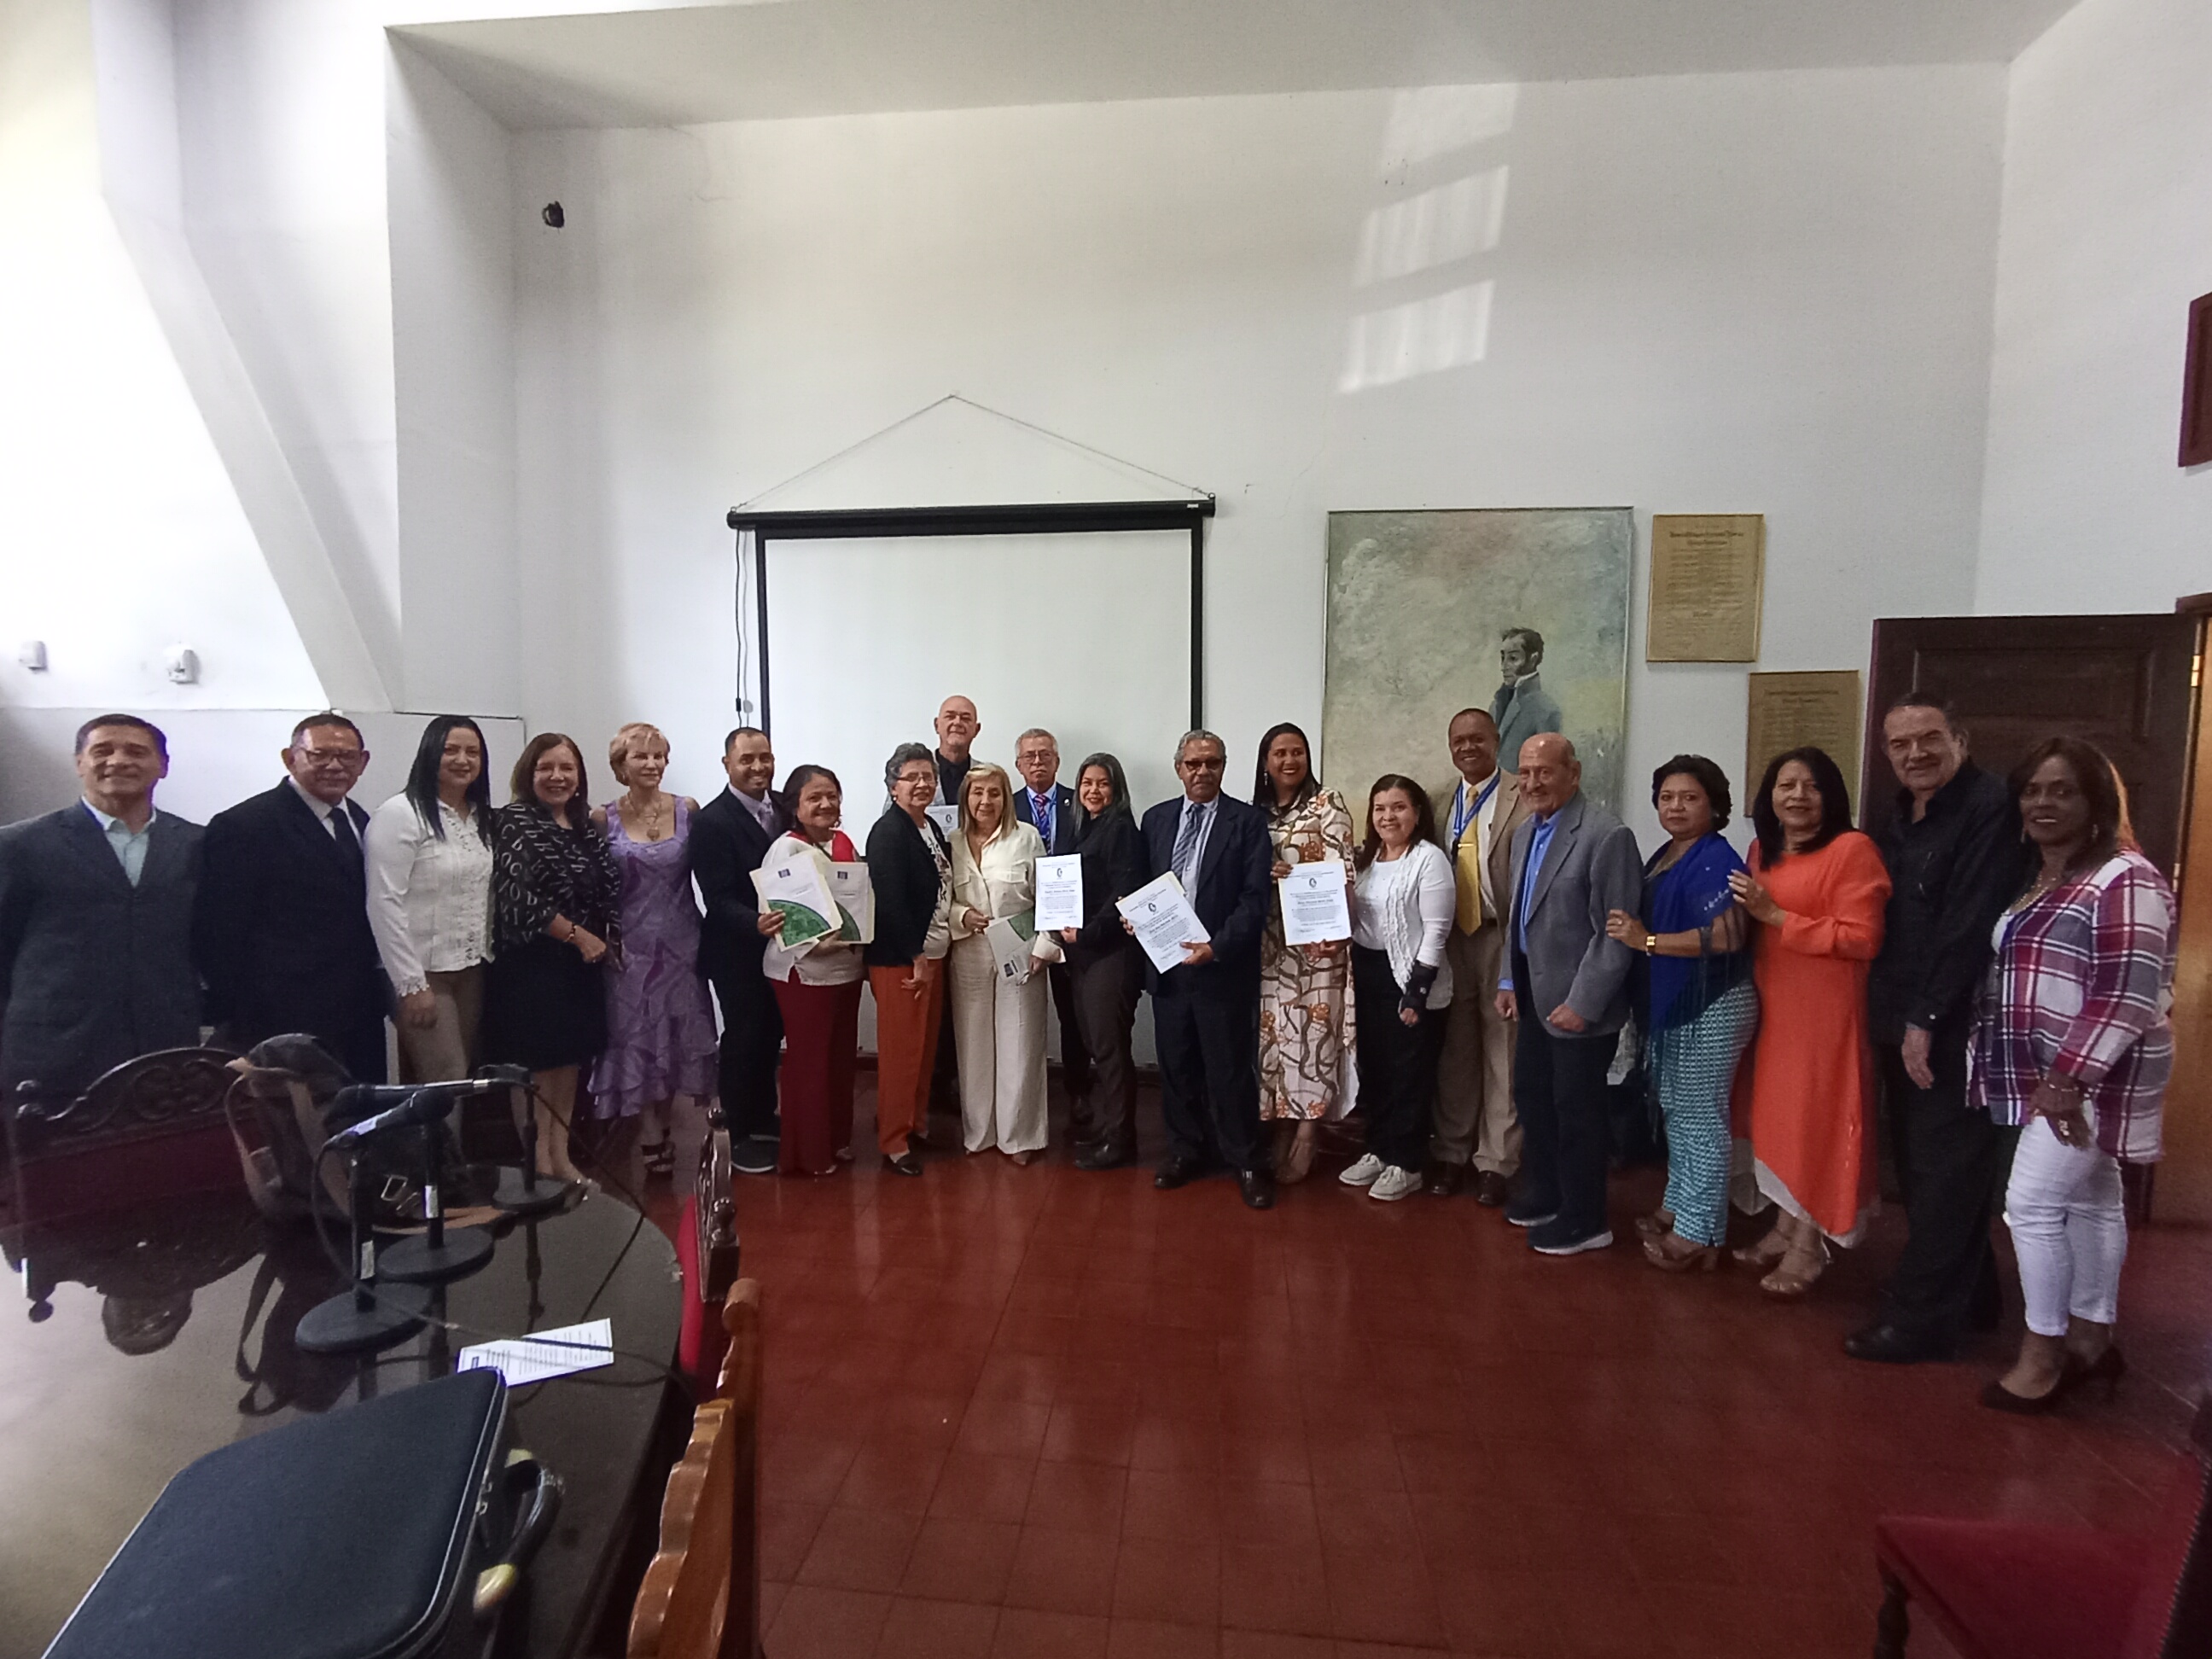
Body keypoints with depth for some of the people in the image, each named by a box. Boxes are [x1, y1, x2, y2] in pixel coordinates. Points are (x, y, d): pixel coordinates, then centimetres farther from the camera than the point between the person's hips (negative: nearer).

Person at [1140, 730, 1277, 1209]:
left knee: (1231, 1069, 2)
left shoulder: (1247, 821, -3)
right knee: (1176, 1065, 13)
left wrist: (1217, 946, -18)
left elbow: (1257, 897, -9)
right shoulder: (1156, 818, 10)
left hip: (1224, 967, -4)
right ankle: (1185, 1149, 29)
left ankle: (1247, 1161, 18)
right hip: (1166, 962, 4)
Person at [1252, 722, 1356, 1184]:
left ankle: (1306, 1137, 9)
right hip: (1270, 938, 5)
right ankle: (1281, 1129, 19)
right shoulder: (1256, 813, 12)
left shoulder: (1327, 803, -2)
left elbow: (1342, 870, -8)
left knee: (1311, 1030, -1)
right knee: (1274, 1031, 6)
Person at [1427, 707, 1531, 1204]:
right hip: (1450, 938, 4)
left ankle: (1496, 1163, 18)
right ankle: (1450, 1153, 25)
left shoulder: (1524, 799, -6)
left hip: (1501, 938, -4)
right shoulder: (1440, 802, 10)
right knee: (1453, 1051, 12)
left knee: (1502, 1052, 6)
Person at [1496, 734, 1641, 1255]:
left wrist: (1582, 1004, -19)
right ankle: (1543, 1196, 38)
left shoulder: (1606, 835, -18)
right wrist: (1510, 981, 12)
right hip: (1535, 996, 8)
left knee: (1576, 1111, 5)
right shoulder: (1525, 833, 9)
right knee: (1530, 1095, 19)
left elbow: (1617, 933, -20)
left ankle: (1584, 1222, 23)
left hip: (1577, 1004, -8)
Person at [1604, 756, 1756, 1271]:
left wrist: (1647, 940, -24)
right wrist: (1632, 932, 4)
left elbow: (1727, 936, -25)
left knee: (1701, 1117, 0)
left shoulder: (1716, 861, -15)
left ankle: (1699, 1234, 11)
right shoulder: (1664, 857, 11)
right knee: (1676, 1111, 18)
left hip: (1712, 1007, -9)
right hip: (1672, 1003, 9)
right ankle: (1678, 1208, 32)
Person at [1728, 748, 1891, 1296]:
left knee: (1817, 1120, 2)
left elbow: (1861, 939, -18)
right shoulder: (1762, 851, 10)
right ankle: (1785, 1226, 27)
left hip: (1826, 1011, -7)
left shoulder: (1852, 848, -12)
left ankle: (1809, 1246, 15)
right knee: (1778, 1115, 14)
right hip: (1772, 1007, 7)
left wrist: (1775, 915, -19)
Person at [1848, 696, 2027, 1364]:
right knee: (1921, 1167, 15)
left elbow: (1971, 923, -19)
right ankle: (1968, 1296, 31)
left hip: (1956, 1029, -8)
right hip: (1907, 1024, 8)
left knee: (1944, 1174, 0)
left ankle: (1920, 1319, 10)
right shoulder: (1901, 818, 14)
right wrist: (1895, 1014, 8)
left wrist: (1926, 1018, -18)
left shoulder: (1990, 808, -12)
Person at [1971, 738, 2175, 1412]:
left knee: (2032, 1202, -7)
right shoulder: (2032, 881, 12)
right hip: (2047, 1076, 8)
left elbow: (2127, 995, -21)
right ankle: (2091, 1338, 27)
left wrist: (2068, 1078, -24)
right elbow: (2007, 978, 17)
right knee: (2088, 1203, 16)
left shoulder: (2124, 881, -15)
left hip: (2090, 1078, -8)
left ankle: (2042, 1352, 6)